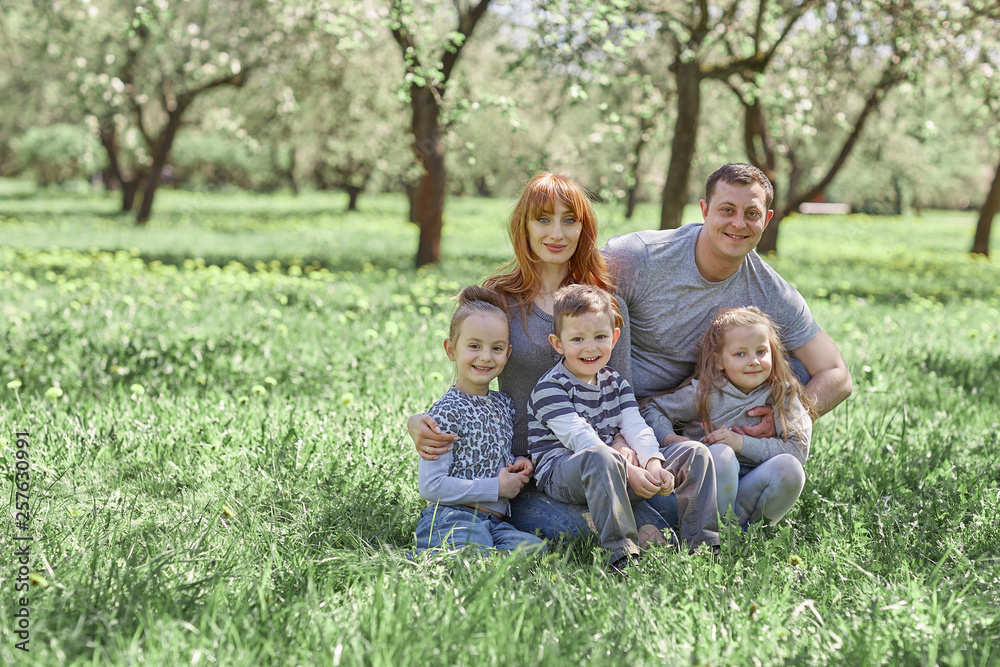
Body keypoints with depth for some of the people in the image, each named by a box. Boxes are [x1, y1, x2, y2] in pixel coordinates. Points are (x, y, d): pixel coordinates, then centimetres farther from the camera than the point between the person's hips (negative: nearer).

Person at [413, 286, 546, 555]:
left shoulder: (505, 404, 15)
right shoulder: (447, 412, -7)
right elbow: (431, 486, -14)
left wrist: (521, 464, 8)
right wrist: (497, 487, -10)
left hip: (494, 522, 6)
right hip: (451, 520, -6)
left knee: (534, 548, -24)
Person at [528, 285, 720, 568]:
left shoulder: (615, 383, 15)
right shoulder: (549, 388, -8)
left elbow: (636, 427, 1)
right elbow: (580, 438, -20)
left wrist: (653, 463, -21)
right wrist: (628, 471, -29)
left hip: (613, 473, 7)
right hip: (562, 474, -7)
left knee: (695, 453, -2)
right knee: (599, 457, -43)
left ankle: (701, 545, -8)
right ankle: (621, 553, -45)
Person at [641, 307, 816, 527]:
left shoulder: (783, 396, -1)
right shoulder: (703, 393, -3)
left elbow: (798, 450, -12)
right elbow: (653, 408, 8)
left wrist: (742, 443, -20)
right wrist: (669, 438, -13)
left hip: (752, 486, 1)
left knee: (789, 468, -27)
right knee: (720, 453, -33)